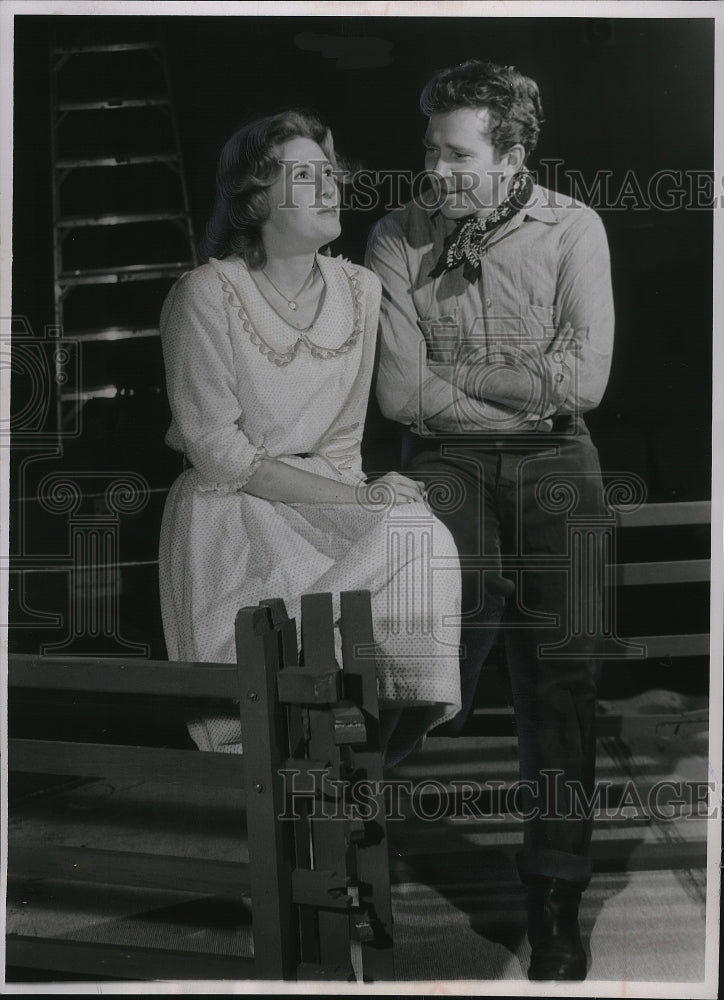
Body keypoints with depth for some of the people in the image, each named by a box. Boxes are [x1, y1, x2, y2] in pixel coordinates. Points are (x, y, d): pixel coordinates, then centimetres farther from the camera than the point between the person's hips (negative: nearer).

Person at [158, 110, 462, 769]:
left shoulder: (359, 289, 6)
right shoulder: (208, 294, -12)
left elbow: (344, 438, 12)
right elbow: (216, 449, -15)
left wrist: (350, 490, -9)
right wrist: (354, 497, -18)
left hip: (324, 504, 5)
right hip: (232, 514, -5)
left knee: (425, 540, -22)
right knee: (411, 536, -24)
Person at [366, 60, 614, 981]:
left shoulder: (572, 229, 3)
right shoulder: (398, 239, 4)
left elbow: (582, 380, -7)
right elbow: (399, 394, -4)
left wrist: (450, 371, -5)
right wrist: (523, 386, -5)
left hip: (554, 463, 0)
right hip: (446, 463, 0)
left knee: (561, 664, -7)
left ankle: (555, 894, 0)